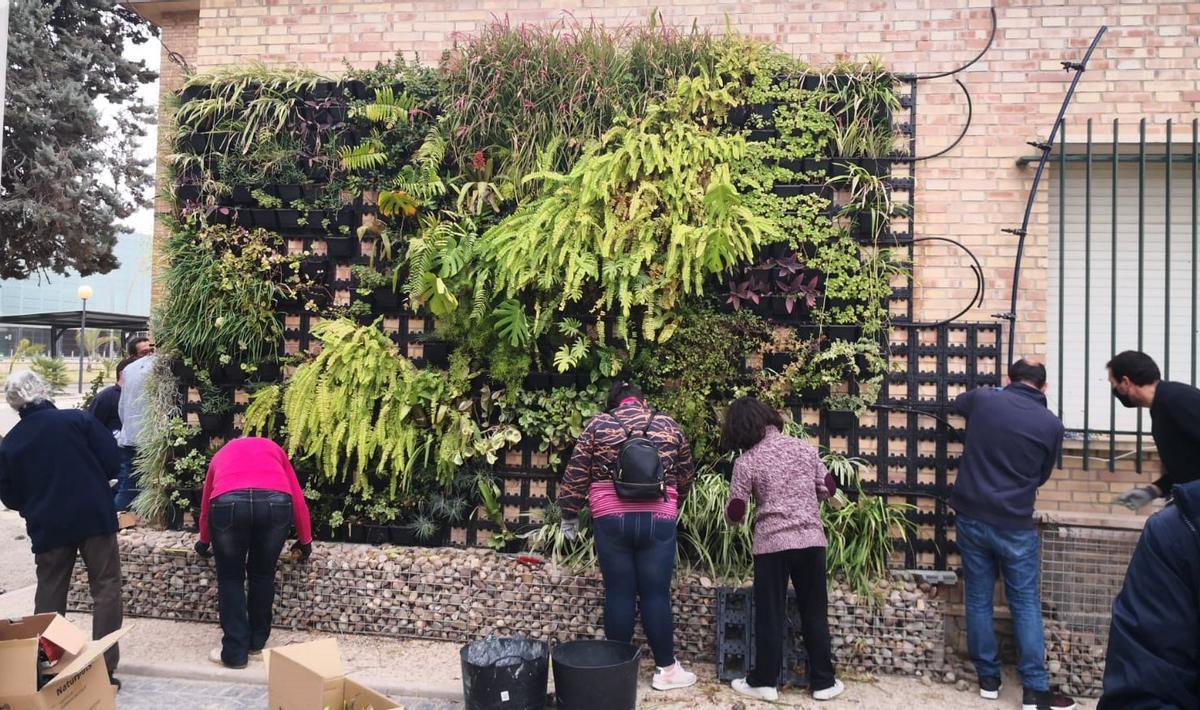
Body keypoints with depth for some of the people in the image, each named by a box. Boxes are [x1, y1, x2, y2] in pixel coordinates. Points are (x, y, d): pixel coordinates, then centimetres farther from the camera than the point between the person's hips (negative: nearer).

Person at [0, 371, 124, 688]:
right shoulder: (78, 419, -7)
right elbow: (112, 462, -8)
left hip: (47, 527, 3)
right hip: (95, 517, -3)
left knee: (48, 599, 15)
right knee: (106, 589, 4)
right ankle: (104, 669, 2)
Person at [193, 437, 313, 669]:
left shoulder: (221, 455, 38)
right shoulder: (273, 449, 37)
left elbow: (206, 504, 46)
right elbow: (298, 499, 33)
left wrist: (205, 542, 63)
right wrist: (305, 541, 44)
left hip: (228, 502, 0)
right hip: (276, 501, 1)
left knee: (230, 579, 17)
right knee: (262, 575, 22)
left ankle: (234, 653, 19)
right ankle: (257, 642, 34)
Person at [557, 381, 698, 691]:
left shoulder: (598, 425, 5)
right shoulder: (668, 426, 9)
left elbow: (576, 473, 4)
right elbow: (686, 477, 17)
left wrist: (569, 513, 15)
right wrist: (673, 507, 33)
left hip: (610, 520, 0)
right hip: (657, 521, 0)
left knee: (618, 593, 7)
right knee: (656, 595, 6)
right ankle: (667, 669, 15)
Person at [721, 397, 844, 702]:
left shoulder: (747, 460, -7)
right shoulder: (803, 447, 3)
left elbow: (735, 513, -6)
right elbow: (828, 489, 9)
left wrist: (731, 515, 16)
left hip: (772, 544, -3)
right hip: (812, 540, 3)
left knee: (770, 616, 9)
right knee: (815, 614, 13)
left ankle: (764, 682, 17)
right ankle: (823, 682, 21)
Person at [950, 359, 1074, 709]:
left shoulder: (982, 399, -3)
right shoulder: (1051, 424, -5)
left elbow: (958, 400, 22)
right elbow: (1042, 476, 9)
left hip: (971, 516, 2)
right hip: (1014, 524, -2)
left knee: (978, 600, 11)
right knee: (1025, 605, 8)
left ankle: (988, 679, 21)